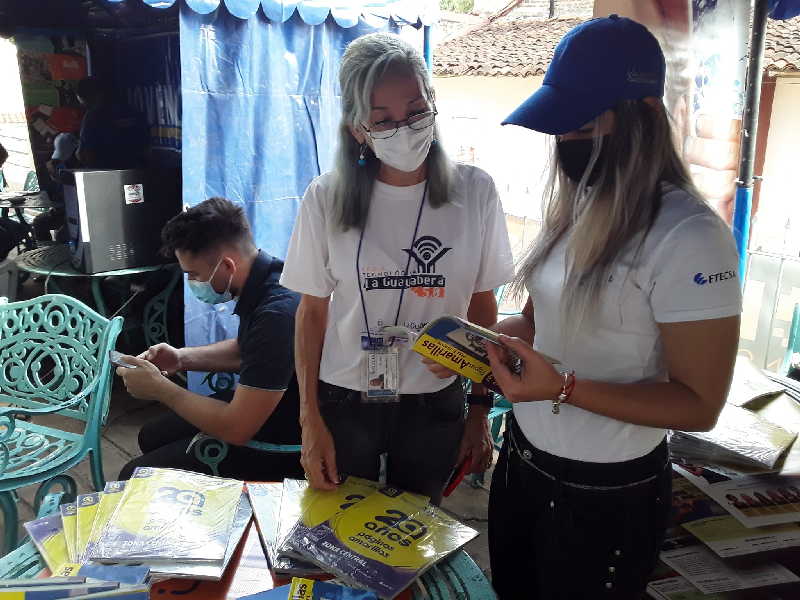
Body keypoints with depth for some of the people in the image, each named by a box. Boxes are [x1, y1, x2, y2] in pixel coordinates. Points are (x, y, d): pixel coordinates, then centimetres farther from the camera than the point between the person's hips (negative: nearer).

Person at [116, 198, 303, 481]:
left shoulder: (276, 314, -34)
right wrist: (183, 357, 1)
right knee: (152, 436, 22)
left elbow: (236, 429, -29)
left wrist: (160, 389, -15)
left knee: (134, 478, -3)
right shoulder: (262, 285, -4)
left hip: (276, 447, -9)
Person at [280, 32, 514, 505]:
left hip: (435, 407, 1)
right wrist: (310, 421, -4)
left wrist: (480, 410, 2)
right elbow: (312, 311, -3)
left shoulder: (475, 192, -8)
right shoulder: (326, 198, -10)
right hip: (343, 403, 0)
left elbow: (482, 307, 0)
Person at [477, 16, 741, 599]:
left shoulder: (689, 237, -23)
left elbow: (700, 404, -21)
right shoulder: (577, 207, 1)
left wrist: (564, 388, -31)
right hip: (521, 459, 7)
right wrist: (484, 339, -7)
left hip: (606, 497, -7)